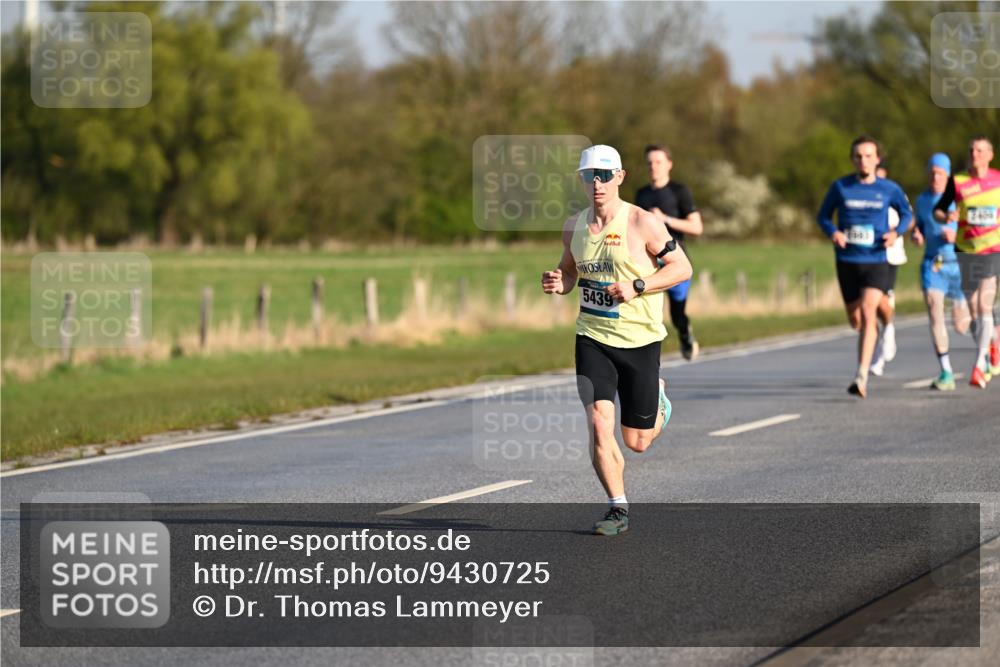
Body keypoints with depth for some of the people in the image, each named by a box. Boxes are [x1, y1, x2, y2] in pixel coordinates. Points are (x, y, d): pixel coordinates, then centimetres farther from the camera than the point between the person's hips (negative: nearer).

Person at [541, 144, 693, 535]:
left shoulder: (641, 223, -11)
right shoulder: (574, 226, 3)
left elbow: (682, 268, -7)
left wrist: (636, 287, -19)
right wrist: (559, 284, -5)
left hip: (640, 340, -2)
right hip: (592, 339, 3)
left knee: (637, 442, 6)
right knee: (599, 423, -16)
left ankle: (659, 404, 41)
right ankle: (618, 509, -3)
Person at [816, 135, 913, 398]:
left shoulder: (889, 189, -1)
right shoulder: (840, 187, -1)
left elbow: (907, 215, 14)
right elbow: (823, 216, 9)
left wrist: (896, 232, -8)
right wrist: (832, 232, -13)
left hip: (876, 261, -2)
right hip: (847, 261, 2)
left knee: (868, 312, -21)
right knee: (855, 319, 13)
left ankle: (862, 377, -25)